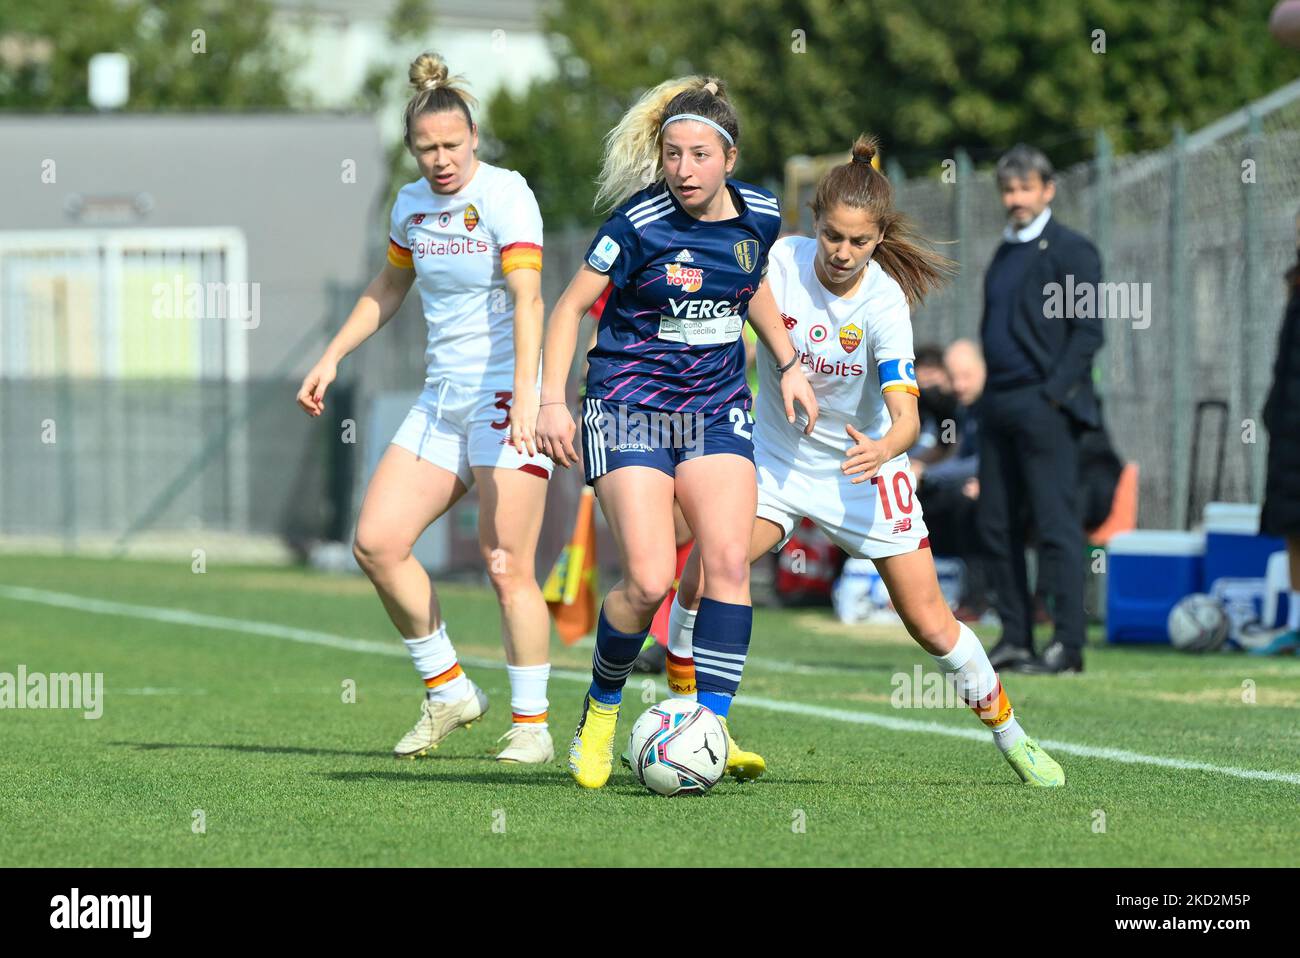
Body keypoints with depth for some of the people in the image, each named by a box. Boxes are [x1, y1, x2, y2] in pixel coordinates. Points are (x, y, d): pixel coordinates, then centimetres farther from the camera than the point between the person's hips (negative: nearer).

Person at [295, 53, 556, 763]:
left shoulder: (503, 195, -13)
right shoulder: (412, 203, 9)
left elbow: (527, 299, -24)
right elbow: (388, 289, 26)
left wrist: (525, 398, -34)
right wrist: (331, 358, 21)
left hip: (506, 395, -7)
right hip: (442, 402, 7)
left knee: (506, 568, -10)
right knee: (376, 544, -1)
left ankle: (532, 725, 1)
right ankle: (449, 692, 12)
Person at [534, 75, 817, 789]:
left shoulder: (760, 215, -1)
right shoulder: (641, 223, -16)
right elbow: (571, 306, -7)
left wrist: (787, 362, 13)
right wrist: (552, 400, -16)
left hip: (718, 409, 4)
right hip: (630, 407, -4)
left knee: (728, 562, -14)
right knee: (648, 581, -14)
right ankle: (600, 712, 11)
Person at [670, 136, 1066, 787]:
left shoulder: (884, 303, -23)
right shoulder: (782, 262, -16)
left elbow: (906, 414, -30)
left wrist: (885, 447, -51)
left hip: (863, 467, -2)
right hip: (778, 458, 2)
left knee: (930, 624, -4)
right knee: (700, 580, -18)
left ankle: (1010, 735, 18)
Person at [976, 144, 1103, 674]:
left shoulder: (1071, 250, -4)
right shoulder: (1004, 253, 19)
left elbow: (1088, 331, -10)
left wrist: (1053, 393, -16)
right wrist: (990, 396, 13)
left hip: (1045, 407, -8)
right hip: (1000, 406, 8)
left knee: (1056, 525, -9)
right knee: (997, 525, 6)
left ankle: (1068, 645, -8)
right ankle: (1016, 639, 11)